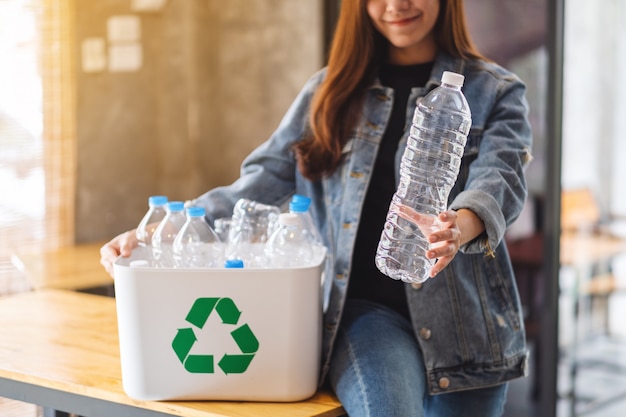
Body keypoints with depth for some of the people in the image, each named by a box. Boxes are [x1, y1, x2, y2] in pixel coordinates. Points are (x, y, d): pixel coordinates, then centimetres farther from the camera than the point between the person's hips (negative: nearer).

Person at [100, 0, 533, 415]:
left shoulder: (497, 93, 7)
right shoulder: (330, 93, 14)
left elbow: (499, 181, -12)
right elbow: (258, 187, 10)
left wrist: (458, 227, -37)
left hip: (461, 318, 1)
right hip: (364, 307, 0)